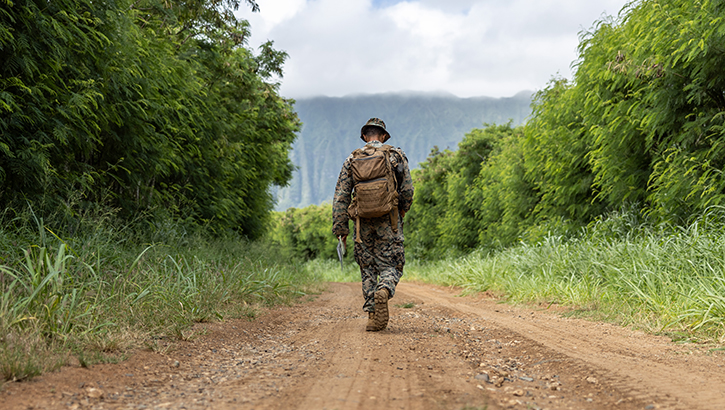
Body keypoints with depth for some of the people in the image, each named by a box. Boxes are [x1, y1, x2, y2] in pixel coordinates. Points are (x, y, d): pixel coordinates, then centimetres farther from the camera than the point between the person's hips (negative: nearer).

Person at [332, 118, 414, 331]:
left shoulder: (352, 159, 6)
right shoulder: (396, 156, 3)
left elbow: (340, 196, 3)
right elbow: (407, 190, 1)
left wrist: (340, 228, 6)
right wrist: (402, 210, 20)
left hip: (363, 222, 2)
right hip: (389, 221, -1)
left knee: (368, 270, 11)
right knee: (390, 266, 4)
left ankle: (373, 317, 7)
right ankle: (384, 291, -29)